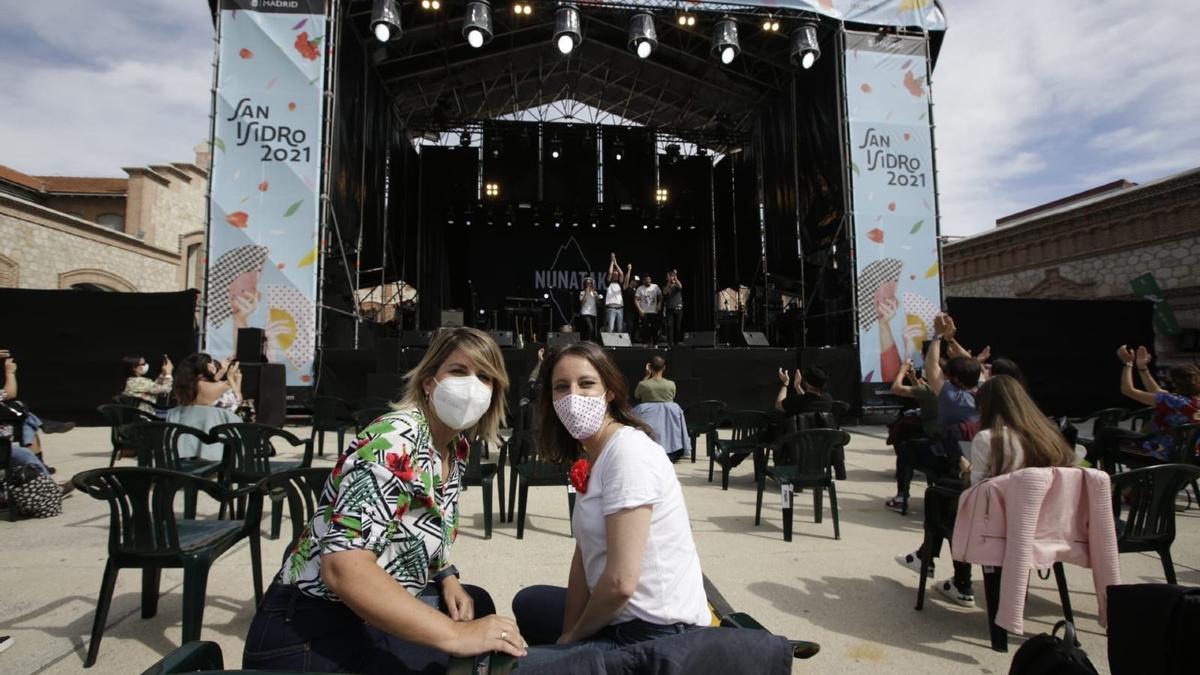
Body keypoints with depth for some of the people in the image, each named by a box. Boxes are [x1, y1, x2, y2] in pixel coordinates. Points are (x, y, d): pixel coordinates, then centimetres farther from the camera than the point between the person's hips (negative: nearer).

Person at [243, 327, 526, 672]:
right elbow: (343, 568, -35)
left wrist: (447, 578, -1)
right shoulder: (395, 441, -26)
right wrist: (454, 634, -36)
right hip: (314, 633, -9)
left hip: (375, 612, 9)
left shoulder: (457, 447, 1)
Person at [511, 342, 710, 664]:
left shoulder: (629, 452, -22)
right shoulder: (591, 456, 7)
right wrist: (568, 636, 4)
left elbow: (621, 581, -24)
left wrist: (572, 637, -7)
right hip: (623, 619, 9)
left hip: (660, 636, -9)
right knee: (528, 603, 28)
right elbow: (584, 553, 10)